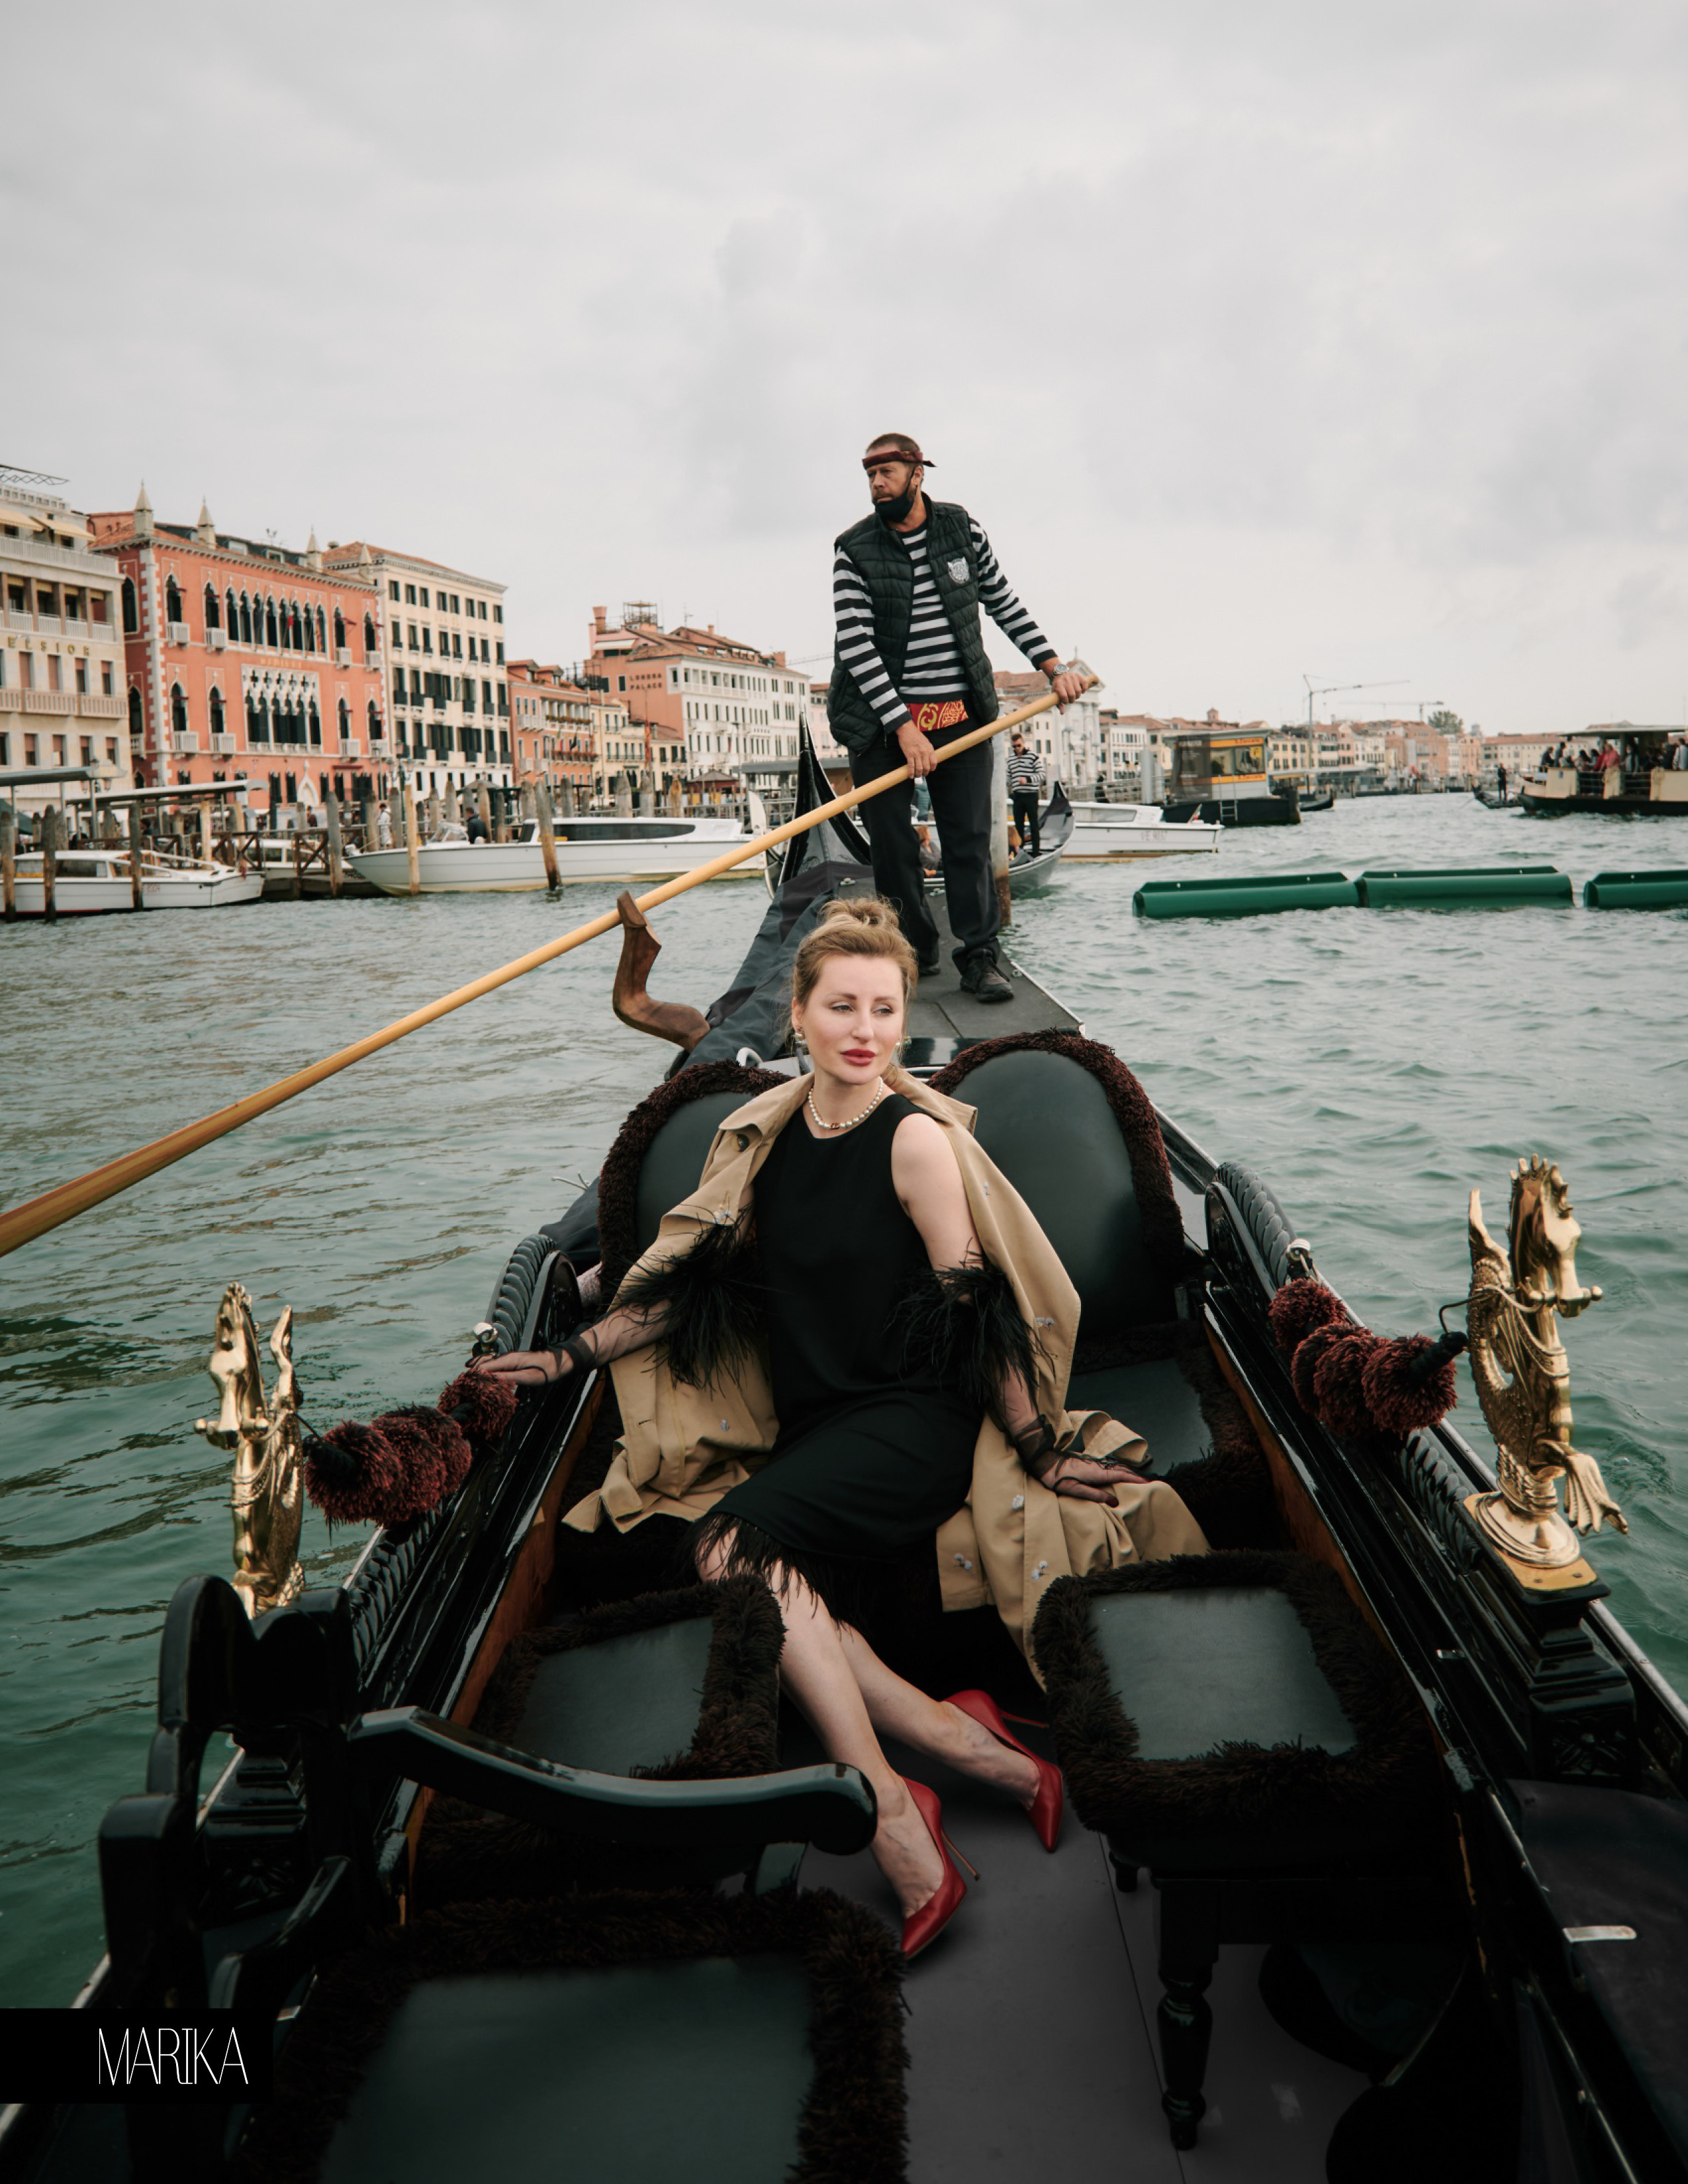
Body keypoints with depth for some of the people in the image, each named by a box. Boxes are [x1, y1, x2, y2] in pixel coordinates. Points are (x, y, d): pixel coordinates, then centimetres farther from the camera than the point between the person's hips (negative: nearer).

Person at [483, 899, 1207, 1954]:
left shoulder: (917, 1138, -10)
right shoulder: (770, 1133, 8)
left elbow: (975, 1311, -9)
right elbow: (699, 1274, 13)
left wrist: (1038, 1449, -8)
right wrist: (571, 1355, 9)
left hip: (915, 1422, -6)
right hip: (812, 1428, 6)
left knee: (738, 1539, -29)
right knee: (761, 1594, -23)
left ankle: (893, 1816, -22)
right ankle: (965, 1743, -13)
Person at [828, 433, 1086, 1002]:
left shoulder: (962, 529, 4)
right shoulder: (853, 550, -4)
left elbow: (1005, 605, 16)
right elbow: (855, 645, -11)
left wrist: (1053, 667, 9)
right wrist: (902, 727, -18)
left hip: (961, 714, 1)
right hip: (880, 719, -1)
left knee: (970, 838, -2)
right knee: (889, 842, 3)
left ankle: (979, 956, 4)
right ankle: (915, 949, 18)